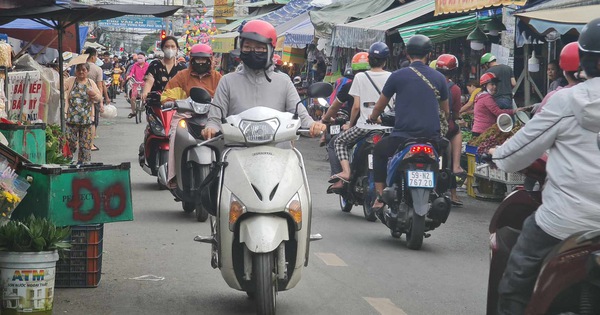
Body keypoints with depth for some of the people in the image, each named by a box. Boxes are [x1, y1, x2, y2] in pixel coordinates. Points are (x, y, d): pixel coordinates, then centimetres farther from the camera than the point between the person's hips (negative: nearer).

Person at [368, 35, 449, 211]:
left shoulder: (398, 76, 1)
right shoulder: (439, 78, 8)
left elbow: (380, 106, 14)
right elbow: (445, 111, 22)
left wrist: (372, 118, 36)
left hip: (402, 136, -2)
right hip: (432, 138, 2)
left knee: (379, 151, 26)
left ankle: (380, 197, 17)